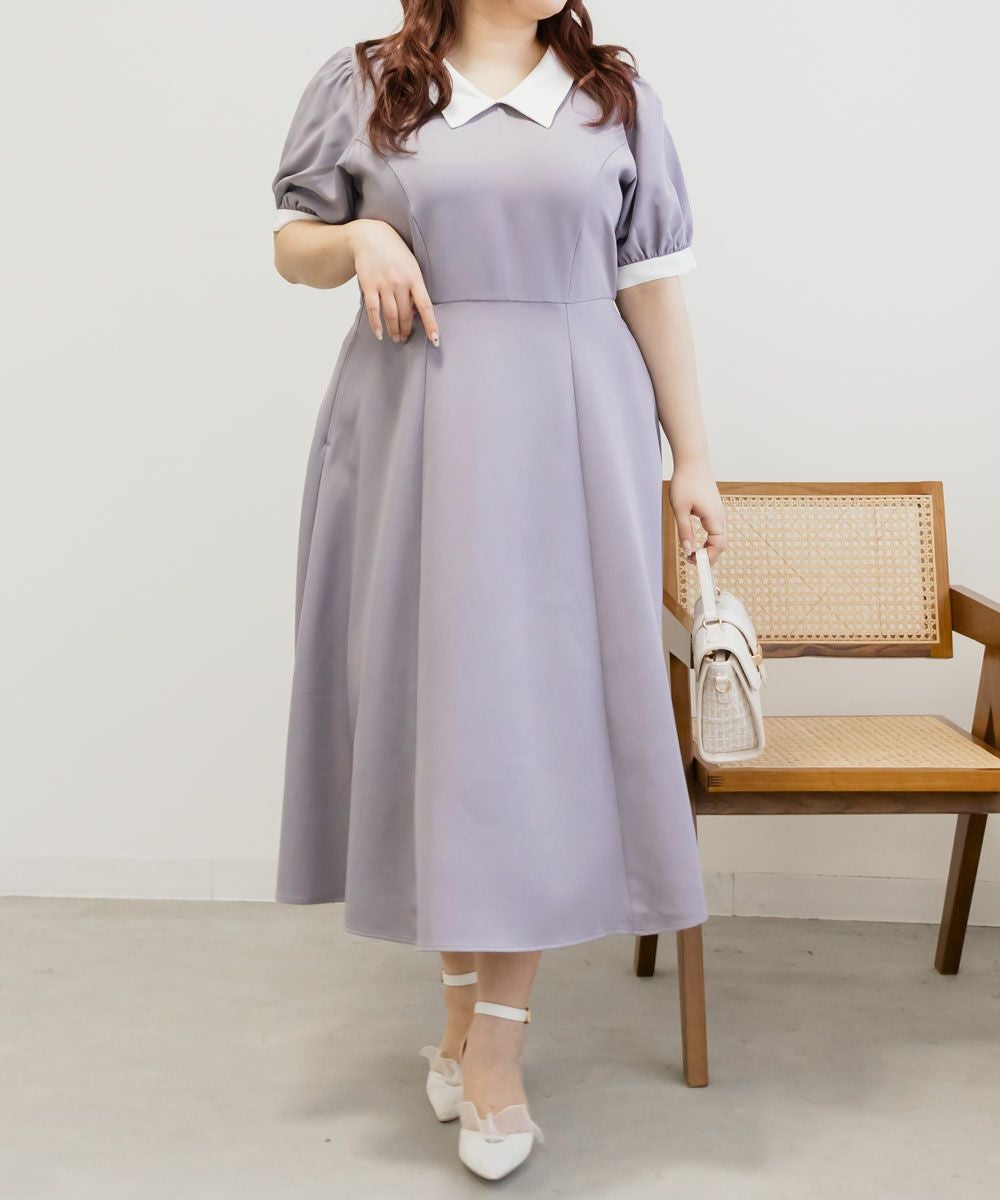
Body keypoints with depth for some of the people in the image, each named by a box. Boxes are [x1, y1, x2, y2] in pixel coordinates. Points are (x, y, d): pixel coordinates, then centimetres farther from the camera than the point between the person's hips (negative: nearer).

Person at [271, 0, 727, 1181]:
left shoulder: (616, 97, 10)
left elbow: (652, 289, 8)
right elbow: (291, 244, 14)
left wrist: (690, 459, 6)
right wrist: (362, 238, -9)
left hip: (569, 438, 0)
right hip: (410, 433, 0)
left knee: (538, 710, -3)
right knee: (430, 699, 3)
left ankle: (497, 1045, 5)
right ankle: (461, 1005, 20)